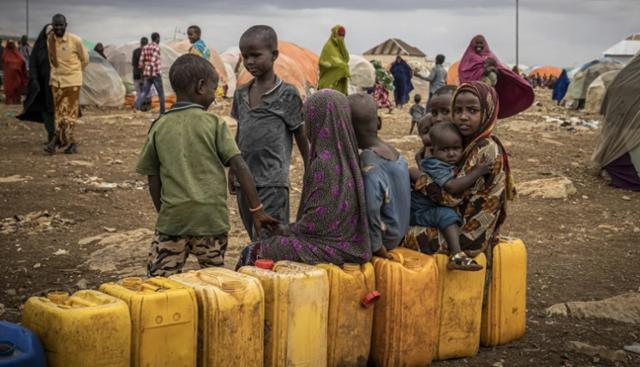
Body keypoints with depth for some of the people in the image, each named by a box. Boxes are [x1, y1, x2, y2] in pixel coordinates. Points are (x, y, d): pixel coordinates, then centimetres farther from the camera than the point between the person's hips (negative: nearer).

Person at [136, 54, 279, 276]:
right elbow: (239, 167, -7)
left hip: (173, 218, 1)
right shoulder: (214, 124, -1)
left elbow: (153, 181, 7)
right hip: (212, 217, -1)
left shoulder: (159, 127, 5)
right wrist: (257, 210, -3)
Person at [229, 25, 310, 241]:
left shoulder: (287, 94, -7)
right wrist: (232, 172, 21)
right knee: (255, 240, 12)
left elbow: (301, 138, -1)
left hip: (272, 183, -6)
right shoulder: (241, 94, 10)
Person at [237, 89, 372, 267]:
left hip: (329, 245, -8)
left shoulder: (323, 163, -21)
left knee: (253, 253, 0)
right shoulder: (346, 156, 5)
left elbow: (317, 219, -20)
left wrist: (285, 231, -3)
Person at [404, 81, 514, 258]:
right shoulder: (469, 143, 7)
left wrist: (417, 177, -14)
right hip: (460, 222, 9)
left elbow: (452, 195, -23)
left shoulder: (485, 149, -22)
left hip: (467, 236, -9)